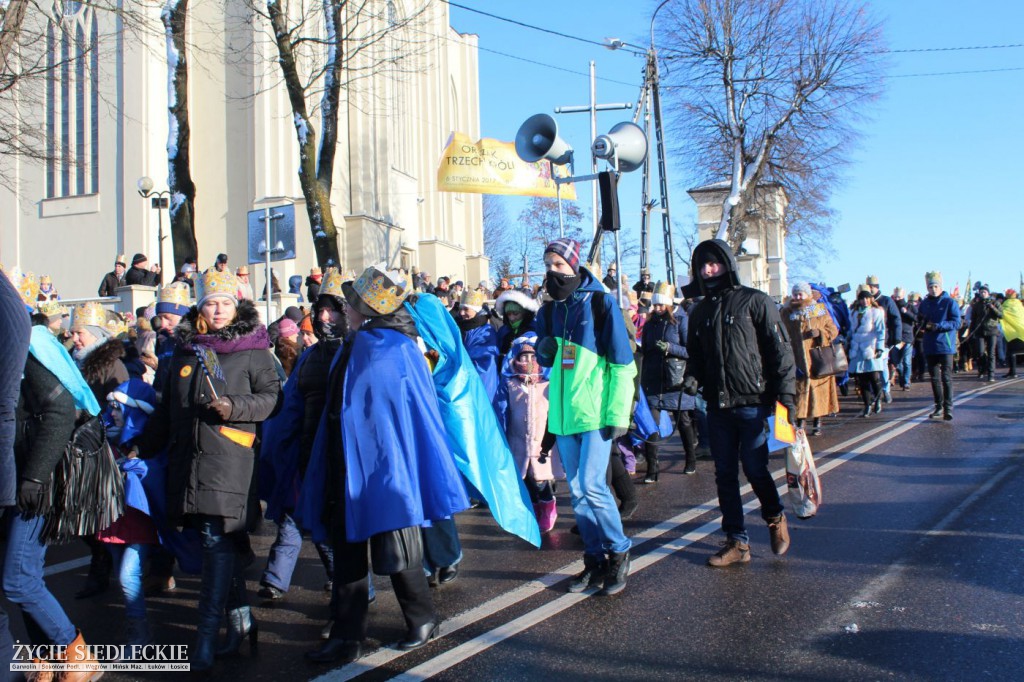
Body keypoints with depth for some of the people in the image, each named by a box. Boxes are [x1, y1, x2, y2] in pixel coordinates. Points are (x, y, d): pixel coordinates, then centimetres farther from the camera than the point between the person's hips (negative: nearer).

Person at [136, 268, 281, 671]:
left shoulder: (252, 348, 3)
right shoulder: (185, 349, 17)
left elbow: (270, 396, -1)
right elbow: (166, 408, 23)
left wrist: (235, 407, -15)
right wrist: (143, 447, 22)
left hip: (230, 456, -5)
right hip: (188, 456, 5)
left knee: (218, 539, -10)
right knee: (224, 541, 9)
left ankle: (207, 634, -7)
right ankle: (239, 616, 20)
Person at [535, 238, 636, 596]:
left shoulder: (600, 303, -6)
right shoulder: (548, 311, 10)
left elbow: (623, 363, -9)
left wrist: (618, 414, -14)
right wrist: (544, 350, -4)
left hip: (595, 412, -6)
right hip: (563, 413, 6)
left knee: (591, 487, -11)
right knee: (578, 493, 9)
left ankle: (618, 553, 10)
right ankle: (595, 559, 21)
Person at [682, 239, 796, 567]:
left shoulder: (755, 302, -3)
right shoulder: (700, 312, 13)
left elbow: (780, 350, -5)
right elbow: (695, 353, 22)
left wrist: (786, 394, -11)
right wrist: (693, 377, 1)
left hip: (753, 403, -5)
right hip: (718, 406, 5)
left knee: (755, 469, -2)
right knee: (725, 474, 6)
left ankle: (775, 518, 28)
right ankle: (737, 542, 16)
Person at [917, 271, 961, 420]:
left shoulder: (950, 302, -4)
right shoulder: (924, 303, 11)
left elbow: (956, 323, -10)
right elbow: (920, 320, 21)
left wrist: (938, 326, -20)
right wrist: (924, 324, -2)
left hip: (945, 345, -5)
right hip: (930, 346, 5)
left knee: (946, 377, -7)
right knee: (934, 378, 10)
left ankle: (948, 408, -5)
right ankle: (939, 406, 19)